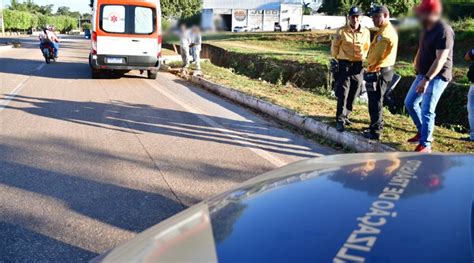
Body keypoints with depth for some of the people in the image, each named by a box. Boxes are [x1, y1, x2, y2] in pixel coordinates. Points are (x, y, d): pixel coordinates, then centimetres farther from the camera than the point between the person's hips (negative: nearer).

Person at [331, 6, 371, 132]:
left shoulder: (366, 32, 1)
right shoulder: (342, 31, -7)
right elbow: (334, 47, 5)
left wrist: (362, 56, 8)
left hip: (358, 66, 4)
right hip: (344, 65, -4)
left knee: (353, 94, 10)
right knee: (343, 93, -9)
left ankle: (345, 116, 26)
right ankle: (340, 121, -6)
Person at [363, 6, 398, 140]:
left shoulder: (384, 33, -19)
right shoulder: (390, 30, 16)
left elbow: (377, 54, -22)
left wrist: (371, 69, -11)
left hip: (378, 71, -11)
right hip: (385, 69, 11)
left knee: (375, 102, -5)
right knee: (377, 100, 20)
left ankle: (375, 132, 0)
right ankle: (378, 126, 31)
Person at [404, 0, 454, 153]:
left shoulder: (443, 31, -21)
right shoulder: (426, 28, 7)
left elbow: (440, 60, -27)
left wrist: (426, 79, -31)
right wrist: (417, 68, 19)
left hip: (438, 77, -9)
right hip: (424, 74, 10)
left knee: (427, 111, -11)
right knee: (410, 102, 14)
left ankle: (425, 145, -1)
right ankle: (423, 132, 29)